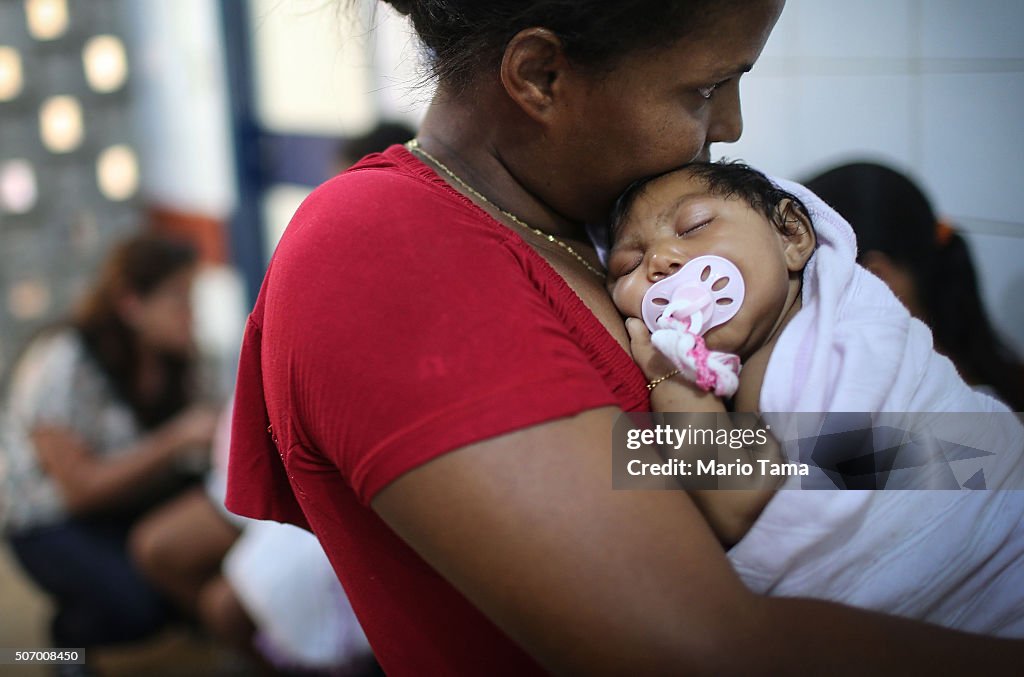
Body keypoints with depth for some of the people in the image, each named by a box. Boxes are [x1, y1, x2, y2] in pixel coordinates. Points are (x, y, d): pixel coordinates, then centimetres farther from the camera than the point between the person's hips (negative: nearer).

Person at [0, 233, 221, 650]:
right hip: (58, 527, -6)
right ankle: (70, 631, 3)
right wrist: (176, 440, -28)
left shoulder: (173, 356, 0)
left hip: (141, 505, 6)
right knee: (136, 605, -32)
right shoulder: (62, 363, -21)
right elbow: (80, 490, -22)